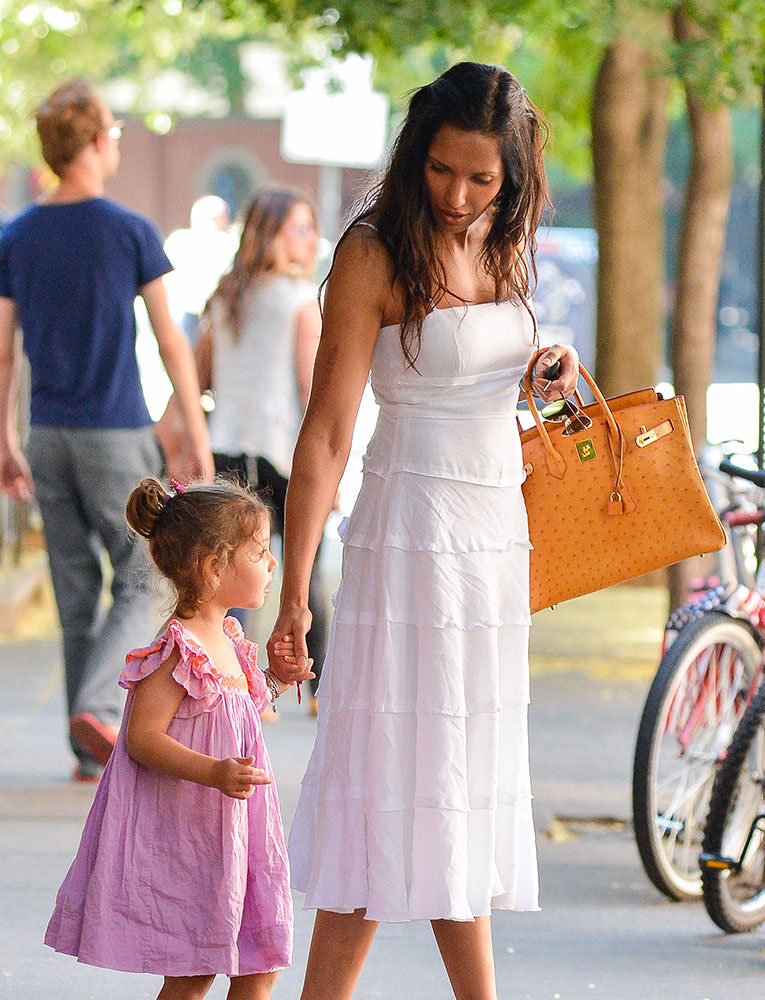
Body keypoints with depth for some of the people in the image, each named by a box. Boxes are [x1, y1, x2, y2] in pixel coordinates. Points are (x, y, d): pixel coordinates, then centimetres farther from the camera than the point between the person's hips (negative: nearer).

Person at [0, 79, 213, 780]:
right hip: (118, 434, -4)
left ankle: (93, 750, 11)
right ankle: (98, 708, -18)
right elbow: (172, 343, -6)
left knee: (77, 594, 10)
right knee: (138, 585, 3)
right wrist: (196, 438, 0)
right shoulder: (130, 233, -8)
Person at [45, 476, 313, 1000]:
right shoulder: (177, 652, -18)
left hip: (236, 832, 9)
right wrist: (214, 773, -32)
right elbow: (143, 737, -22)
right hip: (185, 833, -9)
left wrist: (275, 681, 12)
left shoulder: (229, 640, 10)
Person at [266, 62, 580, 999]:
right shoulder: (376, 252, -12)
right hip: (413, 528, -7)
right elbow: (325, 434, -14)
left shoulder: (500, 245, 9)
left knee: (461, 788, 12)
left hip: (498, 535, 7)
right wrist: (293, 595, -17)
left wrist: (549, 366, 3)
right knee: (395, 782, -7)